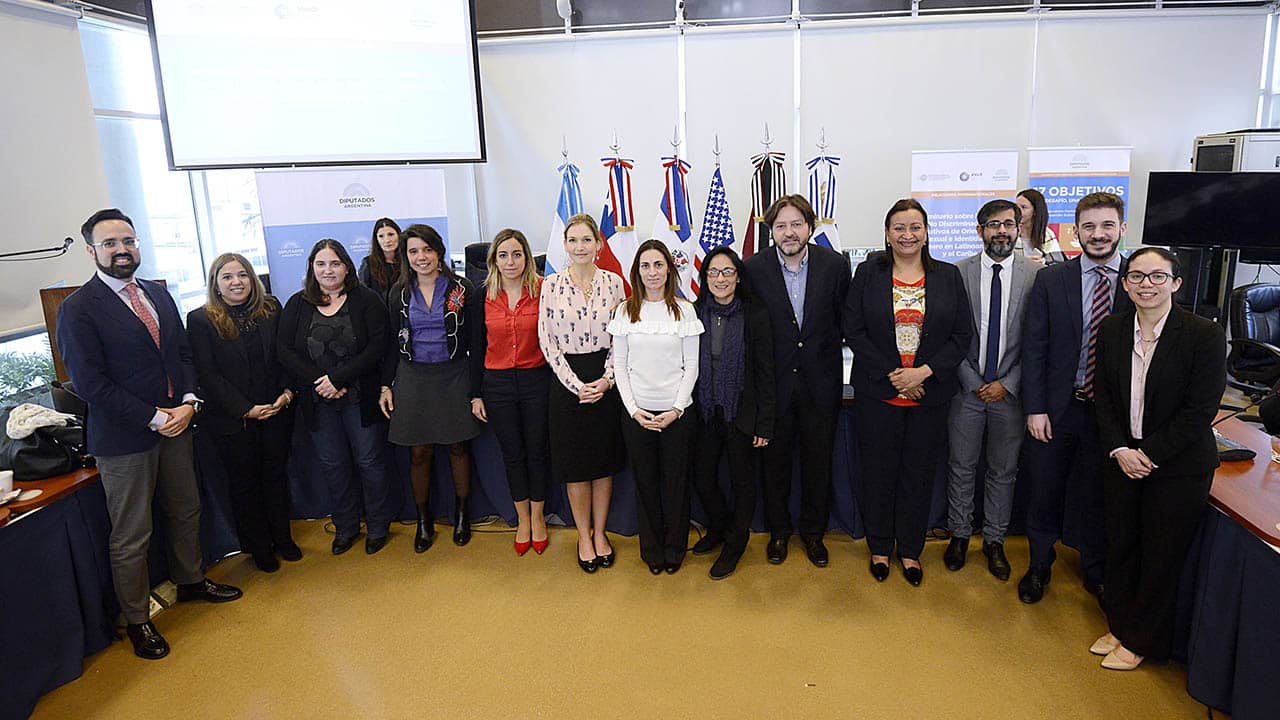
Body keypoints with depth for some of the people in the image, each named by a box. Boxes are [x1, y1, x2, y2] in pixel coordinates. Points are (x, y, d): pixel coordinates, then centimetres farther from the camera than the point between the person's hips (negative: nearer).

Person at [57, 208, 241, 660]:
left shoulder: (158, 295, 9)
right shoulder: (78, 309, -12)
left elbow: (183, 353, 11)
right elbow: (90, 383, -17)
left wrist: (188, 402, -6)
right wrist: (155, 418, -17)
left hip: (174, 425, 6)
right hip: (124, 439, -6)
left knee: (185, 512, 20)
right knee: (130, 537, 5)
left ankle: (190, 581, 42)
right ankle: (137, 621, 22)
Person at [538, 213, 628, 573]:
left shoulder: (613, 283, 1)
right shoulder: (551, 284, -2)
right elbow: (547, 340, -5)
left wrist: (607, 379, -10)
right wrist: (577, 384, -10)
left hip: (606, 382, 1)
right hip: (567, 381, -1)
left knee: (605, 461, 10)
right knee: (575, 465, 7)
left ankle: (599, 533, 27)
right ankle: (583, 536, 24)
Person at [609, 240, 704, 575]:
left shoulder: (684, 310, -1)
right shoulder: (625, 311, 2)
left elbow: (691, 366, -1)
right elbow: (619, 365, 2)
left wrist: (677, 409, -10)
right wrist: (634, 409, -7)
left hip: (676, 411, -1)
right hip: (637, 412, 1)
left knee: (676, 481, 8)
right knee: (645, 481, 10)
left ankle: (674, 549, 27)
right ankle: (652, 550, 27)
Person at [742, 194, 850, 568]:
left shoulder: (835, 264, -5)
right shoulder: (754, 268, -8)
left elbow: (844, 319, 5)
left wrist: (825, 352, -1)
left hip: (820, 382, 1)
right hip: (774, 382, -1)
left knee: (818, 460, 13)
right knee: (775, 460, 12)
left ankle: (813, 531, 32)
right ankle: (778, 531, 31)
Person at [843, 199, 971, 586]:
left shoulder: (948, 276, 4)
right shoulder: (868, 273, 0)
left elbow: (963, 334, 1)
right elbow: (854, 330, -5)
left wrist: (925, 372, -12)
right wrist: (892, 374, -12)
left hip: (929, 394, 1)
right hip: (877, 393, -1)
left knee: (919, 471, 10)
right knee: (878, 470, 8)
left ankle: (910, 549, 27)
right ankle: (880, 547, 25)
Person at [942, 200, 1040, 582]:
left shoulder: (1036, 275, -3)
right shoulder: (958, 273, -3)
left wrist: (1007, 384, -9)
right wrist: (973, 382, -7)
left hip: (1010, 390, 0)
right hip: (967, 388, 0)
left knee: (1004, 469, 12)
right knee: (961, 466, 10)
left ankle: (994, 540, 28)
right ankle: (959, 535, 27)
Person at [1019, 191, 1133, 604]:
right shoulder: (1050, 280, -2)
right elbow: (1033, 348, -3)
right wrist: (1034, 408, -8)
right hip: (1057, 407, 0)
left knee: (1098, 496, 15)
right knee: (1044, 493, 11)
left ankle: (1095, 571, 36)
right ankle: (1040, 566, 31)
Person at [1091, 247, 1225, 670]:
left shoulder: (1205, 335, -13)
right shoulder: (1111, 331, 1)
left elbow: (1200, 410, -14)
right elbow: (1104, 398, 4)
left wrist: (1148, 455, -15)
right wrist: (1119, 450, -8)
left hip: (1178, 466, -4)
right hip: (1122, 460, 4)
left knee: (1160, 557, 9)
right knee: (1120, 548, 15)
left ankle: (1140, 641, 27)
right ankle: (1119, 626, 35)